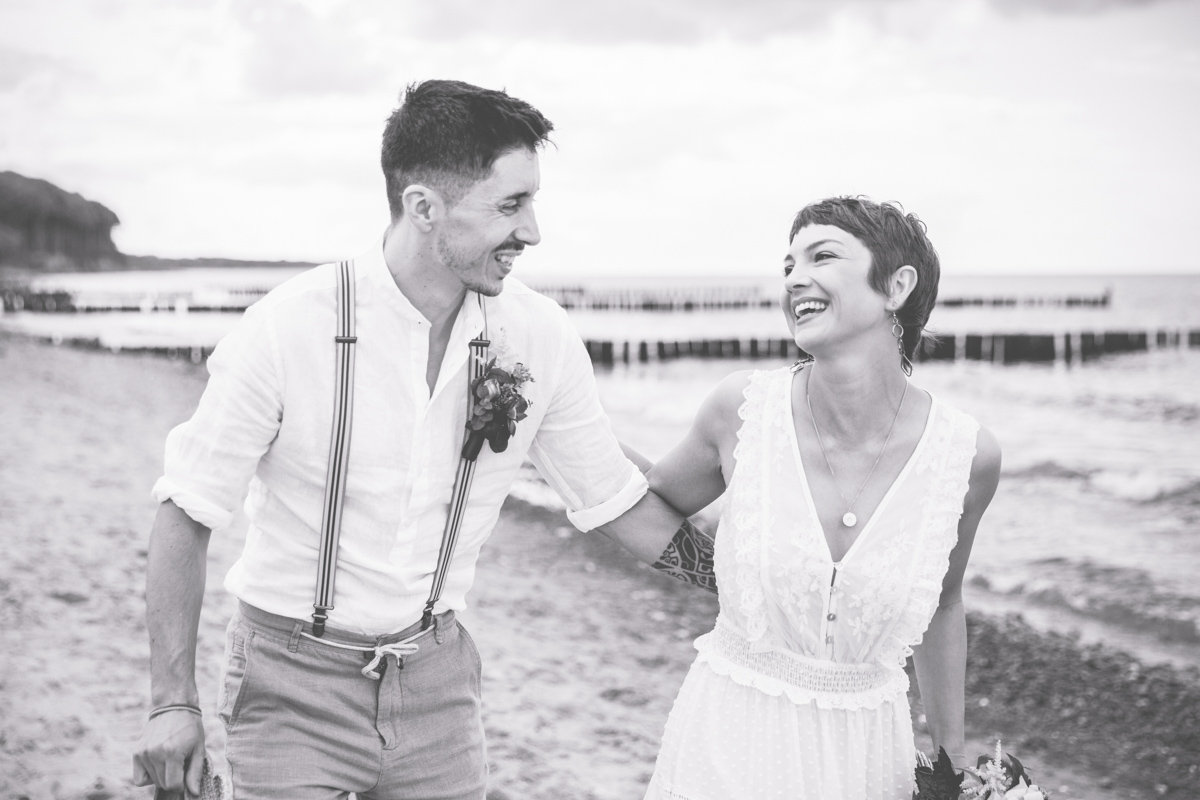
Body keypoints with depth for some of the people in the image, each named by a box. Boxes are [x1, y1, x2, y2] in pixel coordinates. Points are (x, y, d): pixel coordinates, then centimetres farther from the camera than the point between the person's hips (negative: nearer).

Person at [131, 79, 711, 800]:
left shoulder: (540, 336, -7)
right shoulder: (286, 328, -18)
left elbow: (616, 500, 5)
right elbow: (188, 511, -10)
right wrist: (173, 702, -12)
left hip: (437, 679, 4)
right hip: (295, 685, -3)